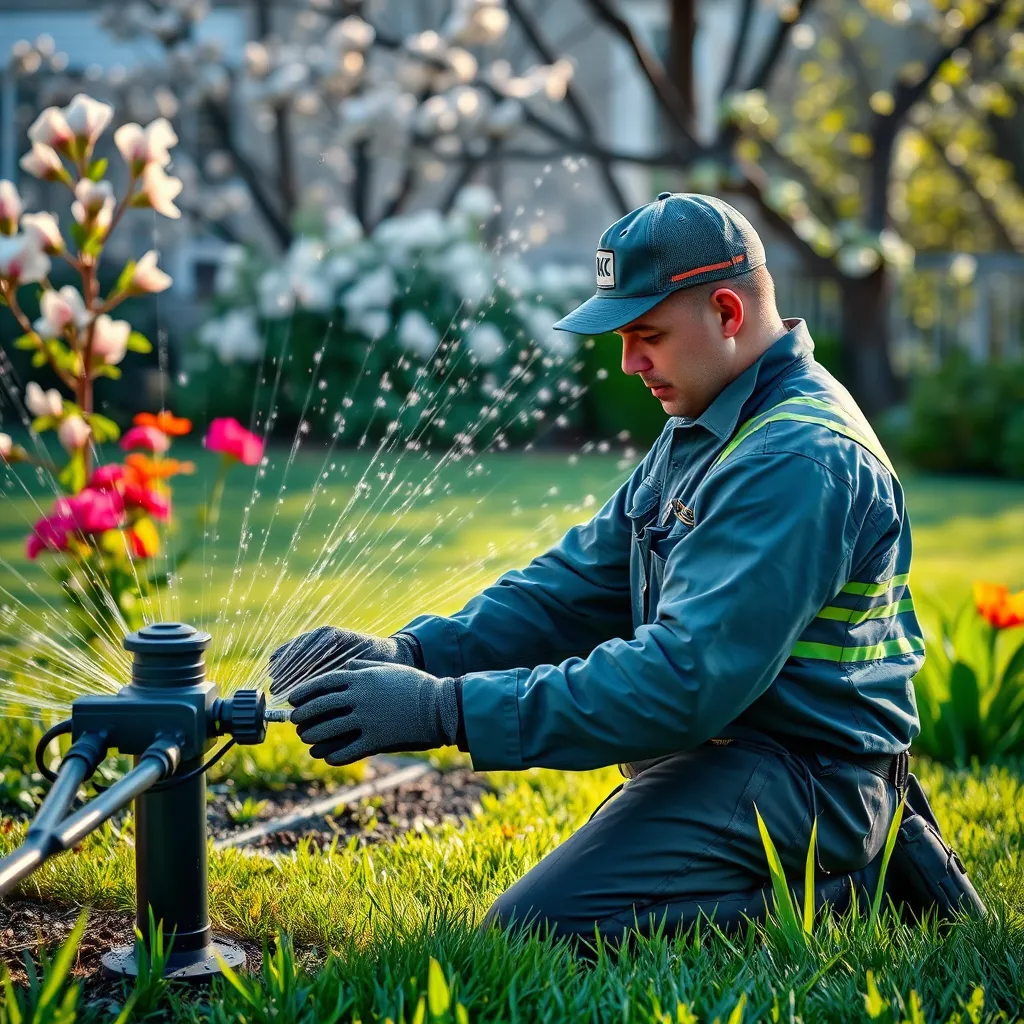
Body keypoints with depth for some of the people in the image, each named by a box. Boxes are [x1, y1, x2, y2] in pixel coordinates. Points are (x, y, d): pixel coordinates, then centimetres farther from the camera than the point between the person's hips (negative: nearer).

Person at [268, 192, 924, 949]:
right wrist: (409, 654, -6)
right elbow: (577, 583, 10)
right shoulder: (701, 433, 12)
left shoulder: (798, 460, -22)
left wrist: (448, 710, -30)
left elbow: (685, 676, -29)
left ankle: (837, 896, -5)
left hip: (795, 775, -10)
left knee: (531, 935, -19)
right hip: (726, 746, 10)